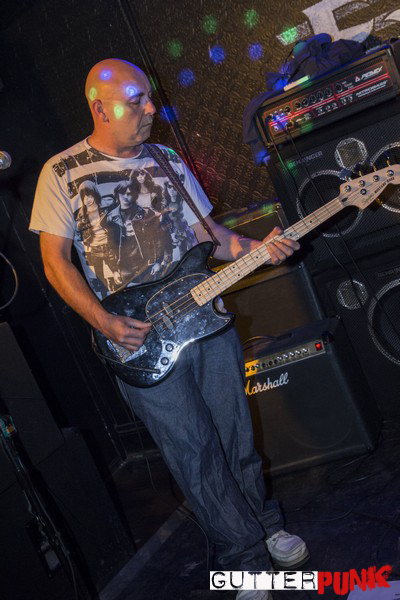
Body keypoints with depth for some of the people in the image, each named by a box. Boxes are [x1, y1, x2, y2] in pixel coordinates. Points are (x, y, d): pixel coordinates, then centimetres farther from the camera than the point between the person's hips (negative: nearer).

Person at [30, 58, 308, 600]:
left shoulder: (170, 162, 9)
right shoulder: (62, 172, -3)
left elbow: (206, 232, 11)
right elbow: (55, 260, -4)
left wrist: (255, 247, -8)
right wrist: (106, 323, -14)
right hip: (139, 339, -4)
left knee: (236, 435, 14)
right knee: (195, 454, 5)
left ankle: (267, 524, 37)